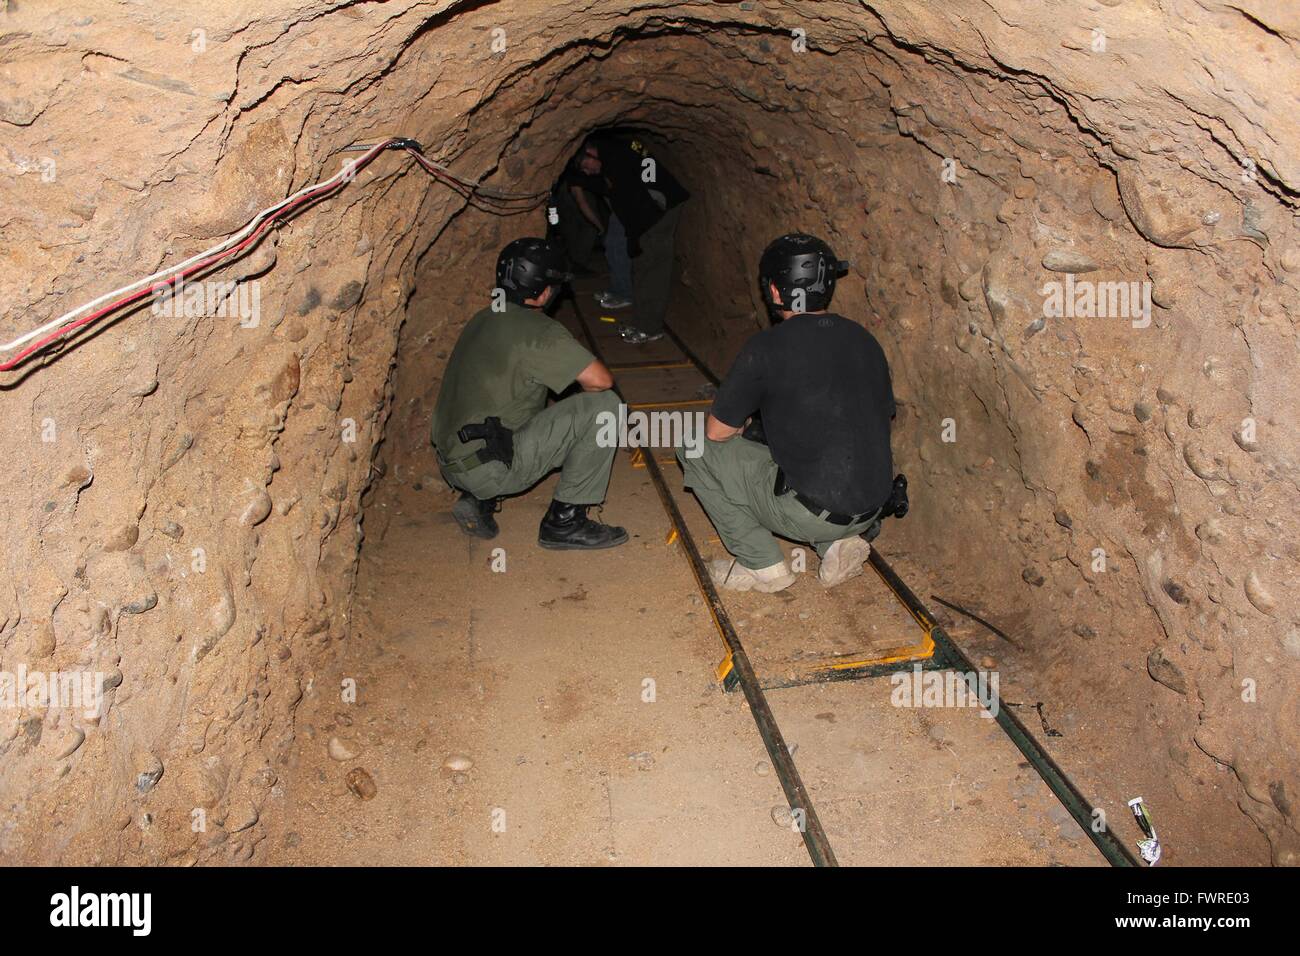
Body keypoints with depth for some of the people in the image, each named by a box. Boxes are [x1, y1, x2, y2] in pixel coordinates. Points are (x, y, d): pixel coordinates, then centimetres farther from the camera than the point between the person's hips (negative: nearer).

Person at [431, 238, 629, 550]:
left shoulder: (483, 320, 13)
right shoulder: (537, 330, -14)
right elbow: (601, 381, -18)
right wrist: (589, 391, 5)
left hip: (452, 463, 9)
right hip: (487, 468, -9)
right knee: (604, 405, -10)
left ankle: (478, 499, 15)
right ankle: (564, 521, -3)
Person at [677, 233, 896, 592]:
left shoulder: (767, 349, -12)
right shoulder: (865, 340, 7)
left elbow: (717, 431, -3)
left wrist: (741, 428, 22)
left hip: (812, 513, -7)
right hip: (872, 507, 7)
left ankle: (762, 565, 8)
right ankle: (839, 543, 13)